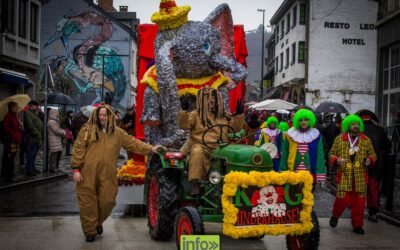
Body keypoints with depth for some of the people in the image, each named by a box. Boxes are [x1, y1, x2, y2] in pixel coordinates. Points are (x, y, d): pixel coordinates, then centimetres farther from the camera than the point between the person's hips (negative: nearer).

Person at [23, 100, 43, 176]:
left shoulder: (35, 113, 20)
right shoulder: (27, 113, -10)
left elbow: (40, 125, 23)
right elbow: (30, 126, -19)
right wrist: (37, 134, -17)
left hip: (37, 138, 10)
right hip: (32, 138, -9)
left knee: (34, 154, 15)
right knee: (31, 154, -7)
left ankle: (32, 168, 22)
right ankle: (29, 170, -3)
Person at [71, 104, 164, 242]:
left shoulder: (117, 132, 11)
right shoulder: (87, 130, 1)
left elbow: (133, 143, 13)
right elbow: (78, 149, -1)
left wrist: (150, 148, 7)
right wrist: (76, 169, -7)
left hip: (107, 175, 3)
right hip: (87, 173, -2)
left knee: (107, 201, 4)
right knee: (88, 202, 1)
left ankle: (98, 222, 34)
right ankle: (90, 230, 16)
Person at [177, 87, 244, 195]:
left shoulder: (225, 116, 20)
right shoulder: (196, 115, 8)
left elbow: (235, 128, 17)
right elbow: (184, 124, -6)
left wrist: (239, 114, 4)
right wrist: (184, 111, -21)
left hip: (220, 148, 3)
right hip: (200, 145, -3)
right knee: (197, 153, -38)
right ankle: (195, 183, -36)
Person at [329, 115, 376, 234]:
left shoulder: (366, 140, 9)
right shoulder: (339, 139, 4)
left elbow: (372, 154, 15)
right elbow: (332, 154, 9)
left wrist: (370, 160, -7)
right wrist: (336, 160, -12)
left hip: (360, 176, 2)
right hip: (344, 175, -2)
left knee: (359, 202, 4)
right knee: (343, 199, -7)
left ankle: (357, 225, 19)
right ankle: (335, 216, 23)